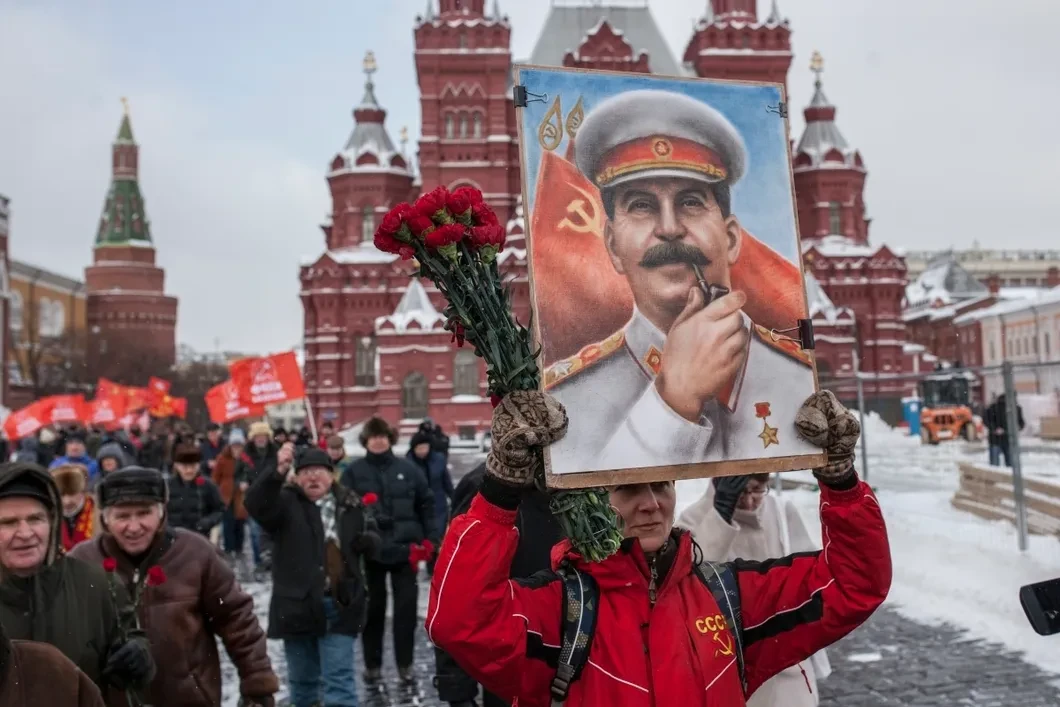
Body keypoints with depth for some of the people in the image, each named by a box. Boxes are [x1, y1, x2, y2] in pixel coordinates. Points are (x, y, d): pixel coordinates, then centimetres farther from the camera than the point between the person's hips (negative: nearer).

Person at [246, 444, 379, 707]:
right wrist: (278, 472, -39)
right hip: (298, 604, 0)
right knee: (302, 678, 17)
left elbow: (372, 538, 18)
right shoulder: (286, 502, -2)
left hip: (339, 605, 0)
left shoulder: (350, 504, 5)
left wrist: (367, 540, -8)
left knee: (339, 679, 0)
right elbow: (256, 504, -23)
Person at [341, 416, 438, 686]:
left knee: (406, 606, 5)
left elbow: (426, 504, 5)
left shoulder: (408, 469, 1)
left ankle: (405, 664, 18)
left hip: (405, 548, 1)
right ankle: (372, 664, 24)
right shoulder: (354, 472, -2)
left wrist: (430, 539, 2)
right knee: (374, 608, 10)